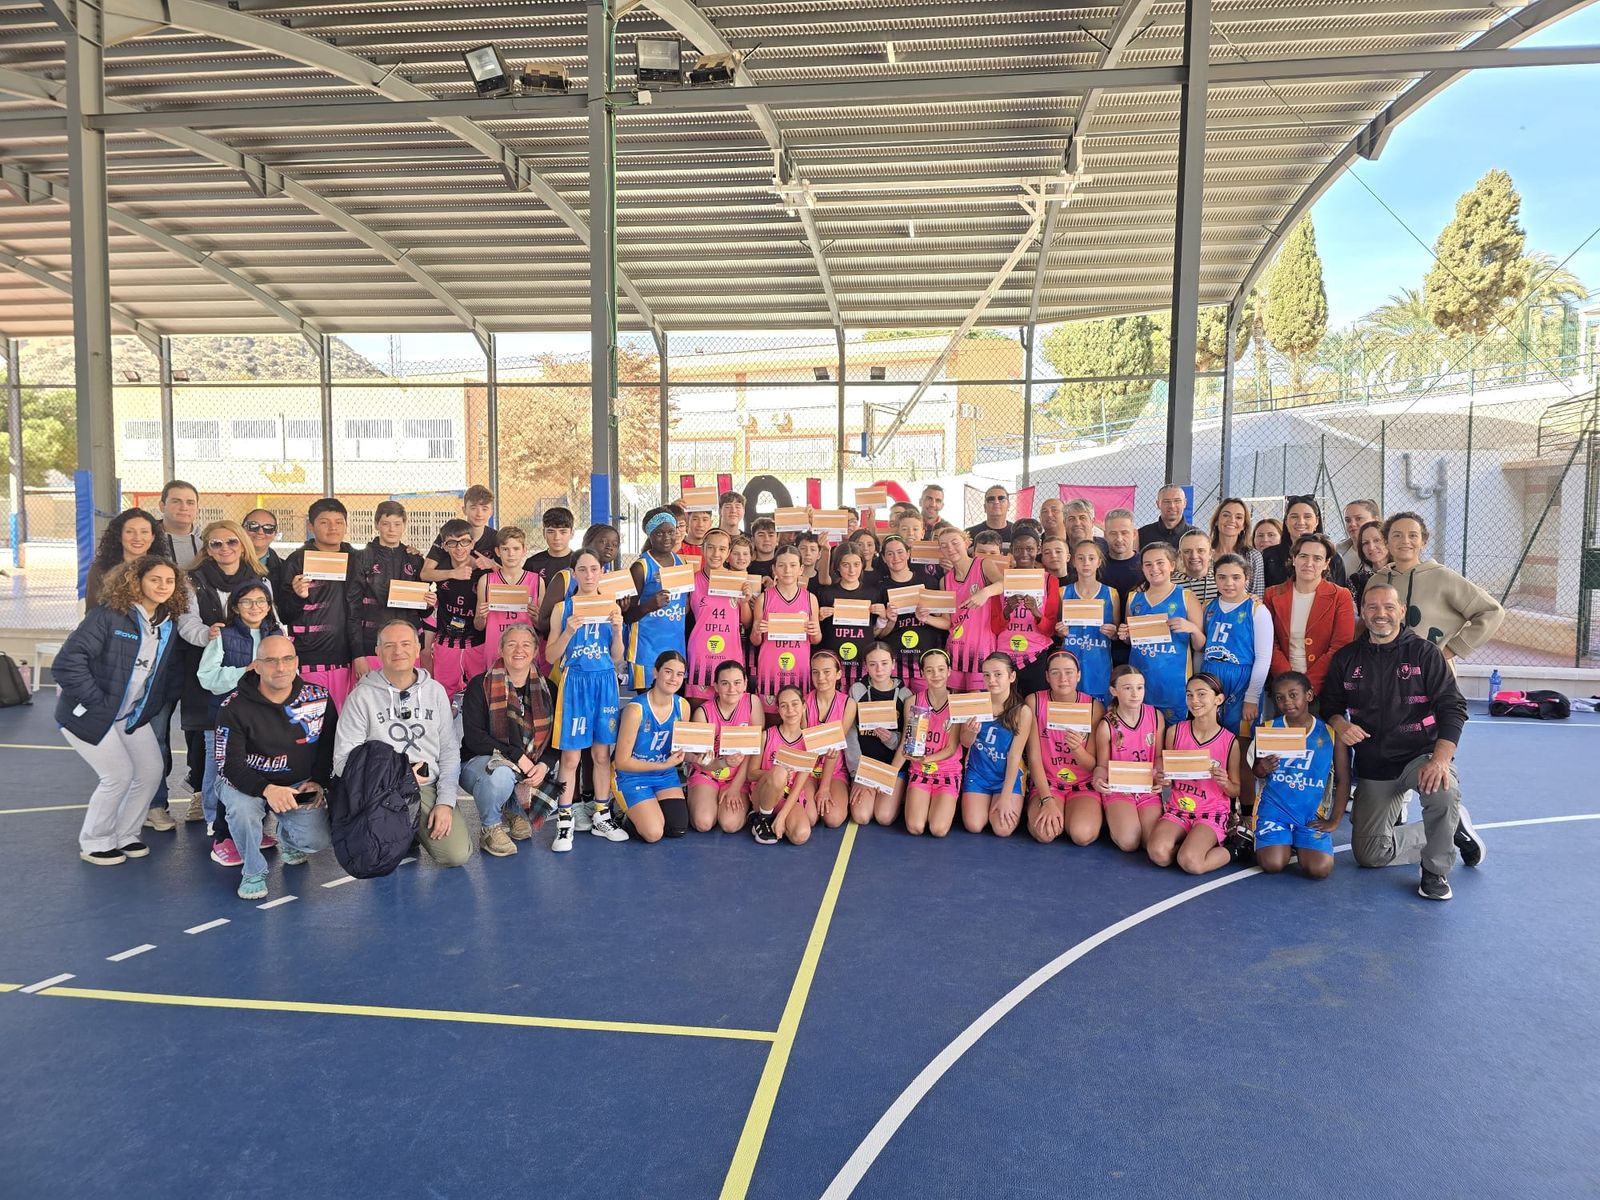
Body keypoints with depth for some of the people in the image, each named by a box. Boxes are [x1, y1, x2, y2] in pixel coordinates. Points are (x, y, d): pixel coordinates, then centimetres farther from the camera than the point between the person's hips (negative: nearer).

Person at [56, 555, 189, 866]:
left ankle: (124, 835, 23)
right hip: (87, 713, -7)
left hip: (133, 715, 7)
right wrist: (96, 702, -23)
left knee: (151, 771, 3)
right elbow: (68, 661, -25)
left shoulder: (169, 625, 2)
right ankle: (94, 843, 13)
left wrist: (160, 707, 1)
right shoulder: (107, 615, -20)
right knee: (119, 775, -9)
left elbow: (171, 674, 12)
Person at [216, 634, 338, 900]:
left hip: (300, 784, 2)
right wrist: (267, 789, -35)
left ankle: (287, 838, 24)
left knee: (318, 840, -16)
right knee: (242, 808, -36)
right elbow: (230, 764, -18)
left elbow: (330, 745, 9)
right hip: (246, 781, -2)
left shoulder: (319, 698, -5)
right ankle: (254, 872, -7)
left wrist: (319, 781, -7)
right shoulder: (234, 707, -14)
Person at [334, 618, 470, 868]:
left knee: (457, 854, -17)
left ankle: (414, 830, 14)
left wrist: (446, 801, -4)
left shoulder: (435, 691, 9)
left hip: (428, 789, 2)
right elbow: (343, 760, -6)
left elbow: (450, 751, 9)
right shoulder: (362, 696, -1)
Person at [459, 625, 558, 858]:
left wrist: (544, 765, -18)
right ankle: (491, 828, -7)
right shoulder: (480, 686, -7)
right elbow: (473, 736, -15)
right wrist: (517, 756, -22)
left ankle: (516, 812, 9)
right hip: (479, 762, -5)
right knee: (502, 774, -38)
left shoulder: (545, 690, 5)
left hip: (532, 767, 5)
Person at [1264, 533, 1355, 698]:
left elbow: (1340, 648, -5)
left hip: (1323, 686, -1)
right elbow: (1270, 644, 1)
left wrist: (1308, 683, -13)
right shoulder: (1273, 595, 6)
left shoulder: (1340, 597, 1)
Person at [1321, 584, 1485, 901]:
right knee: (1369, 854, 3)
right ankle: (1453, 830, 26)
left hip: (1422, 754, -4)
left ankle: (1436, 870, -12)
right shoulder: (1346, 659, 3)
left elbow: (1452, 707, -11)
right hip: (1373, 767, 4)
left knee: (1443, 791, -40)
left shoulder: (1425, 653, -6)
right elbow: (1328, 704, 12)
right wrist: (1339, 723, -12)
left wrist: (1441, 760, -24)